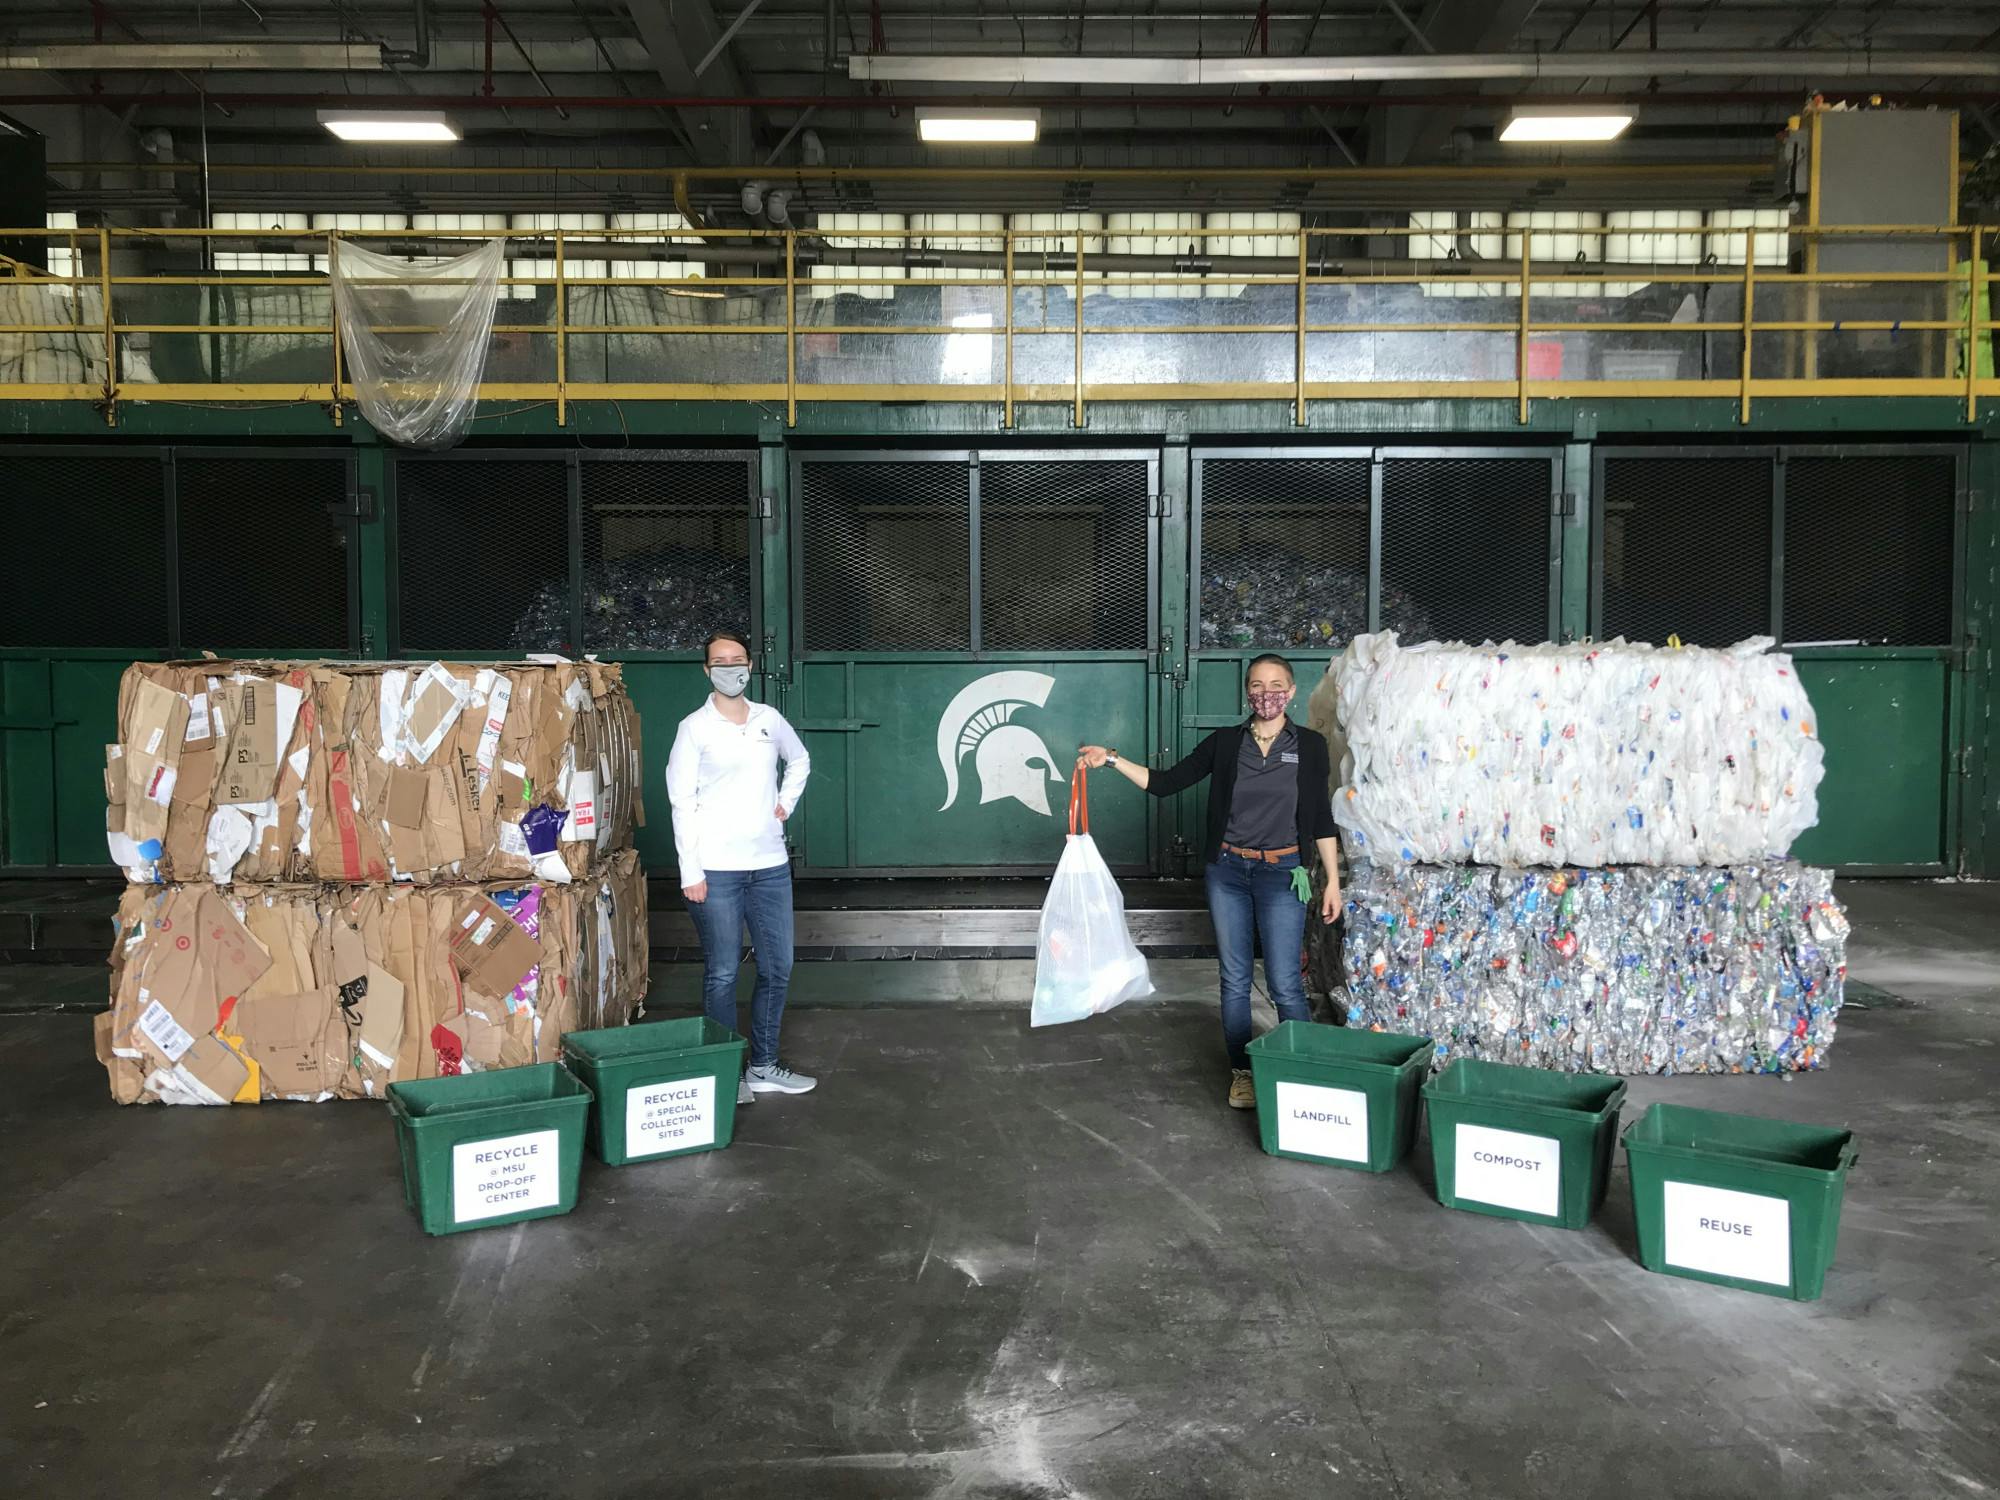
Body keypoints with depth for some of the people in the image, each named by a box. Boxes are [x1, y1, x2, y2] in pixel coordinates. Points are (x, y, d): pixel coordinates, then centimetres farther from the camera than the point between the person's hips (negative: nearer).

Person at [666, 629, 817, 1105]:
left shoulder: (770, 720, 7)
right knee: (722, 974, 1)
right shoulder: (694, 728, -6)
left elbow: (799, 760, 27)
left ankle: (763, 1066, 23)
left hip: (770, 865, 5)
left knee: (778, 969, 9)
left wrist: (786, 802, 10)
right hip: (716, 870, -5)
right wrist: (690, 873, -12)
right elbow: (681, 803, -8)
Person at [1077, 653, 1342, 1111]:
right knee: (1235, 980, 9)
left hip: (1281, 873, -2)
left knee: (1284, 984, -4)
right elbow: (1165, 783, 2)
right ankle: (1241, 1073, 22)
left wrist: (1332, 881, 0)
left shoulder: (1309, 746, 0)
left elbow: (1322, 819, 3)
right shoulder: (1225, 743, 3)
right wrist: (1111, 760, -7)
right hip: (1227, 871, 2)